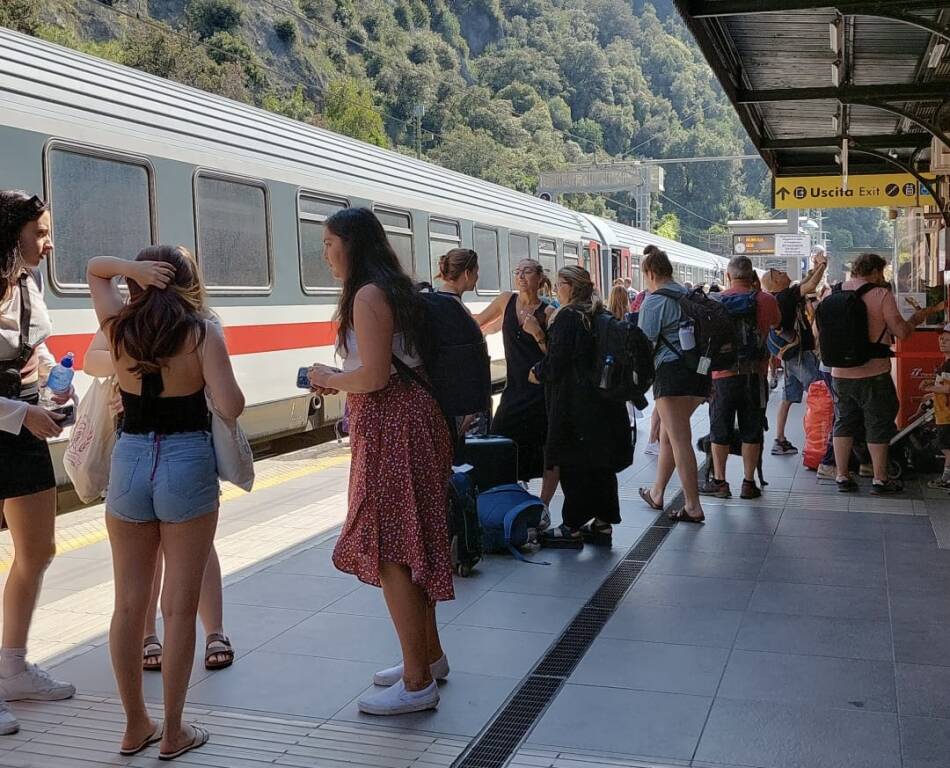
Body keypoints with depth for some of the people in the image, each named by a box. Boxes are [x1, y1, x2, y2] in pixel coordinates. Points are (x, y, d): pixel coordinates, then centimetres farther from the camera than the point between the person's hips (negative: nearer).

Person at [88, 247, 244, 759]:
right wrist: (211, 367, 4)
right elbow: (230, 408, -16)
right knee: (179, 607, 5)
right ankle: (173, 733, 13)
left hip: (129, 464, 3)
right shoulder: (202, 332, -8)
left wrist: (133, 266, 0)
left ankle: (135, 726, 24)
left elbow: (94, 268, 21)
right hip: (187, 467, -3)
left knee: (129, 604, 13)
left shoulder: (117, 326, 2)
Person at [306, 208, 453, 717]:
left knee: (388, 549, -6)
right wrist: (339, 382, 15)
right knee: (408, 545, 17)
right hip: (408, 414, 10)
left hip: (390, 424, -10)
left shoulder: (368, 295, -14)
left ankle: (417, 682, -1)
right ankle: (429, 656, 29)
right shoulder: (394, 289, 16)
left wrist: (329, 379, -4)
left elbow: (374, 375, -21)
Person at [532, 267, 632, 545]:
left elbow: (556, 361, -16)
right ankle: (602, 522, 20)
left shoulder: (567, 317, -14)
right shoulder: (599, 316, 11)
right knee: (601, 463, 13)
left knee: (573, 463, -1)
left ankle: (573, 526, 5)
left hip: (573, 402, -8)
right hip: (604, 401, 8)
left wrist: (537, 373, 4)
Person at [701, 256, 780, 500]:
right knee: (752, 431, 9)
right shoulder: (766, 300, -2)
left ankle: (719, 481, 13)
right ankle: (749, 483, 11)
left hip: (723, 374, 0)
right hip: (756, 375, 1)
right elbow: (777, 322, 19)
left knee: (719, 431, 9)